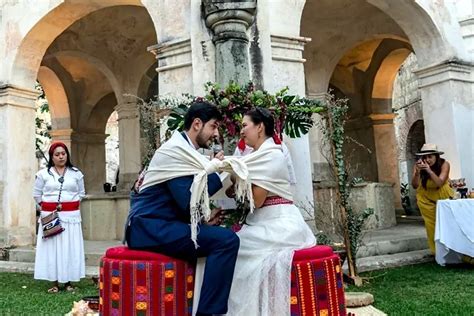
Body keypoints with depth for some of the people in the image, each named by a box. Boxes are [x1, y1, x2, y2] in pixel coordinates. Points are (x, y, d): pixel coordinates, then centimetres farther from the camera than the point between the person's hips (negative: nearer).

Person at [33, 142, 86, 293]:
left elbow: (81, 192, 12)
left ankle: (68, 281, 10)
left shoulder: (76, 173, 5)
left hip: (70, 216, 0)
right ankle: (54, 283, 8)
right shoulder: (43, 173, 3)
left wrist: (71, 204, 3)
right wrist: (46, 207, 4)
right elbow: (37, 193, 9)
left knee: (70, 248, 1)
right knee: (51, 248, 1)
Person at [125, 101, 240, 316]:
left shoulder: (186, 151, 17)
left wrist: (204, 219, 3)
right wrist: (215, 170, -8)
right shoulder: (176, 149, -12)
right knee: (227, 240, -20)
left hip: (156, 226, 10)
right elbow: (188, 201, -19)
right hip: (150, 228, -10)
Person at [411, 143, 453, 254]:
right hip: (426, 198, 1)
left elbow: (439, 183, -31)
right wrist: (417, 172, -42)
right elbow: (415, 186, -25)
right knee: (431, 224, -1)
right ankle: (437, 251, 8)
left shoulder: (444, 164, -21)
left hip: (443, 197, -1)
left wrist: (429, 170, -44)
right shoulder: (418, 166, -19)